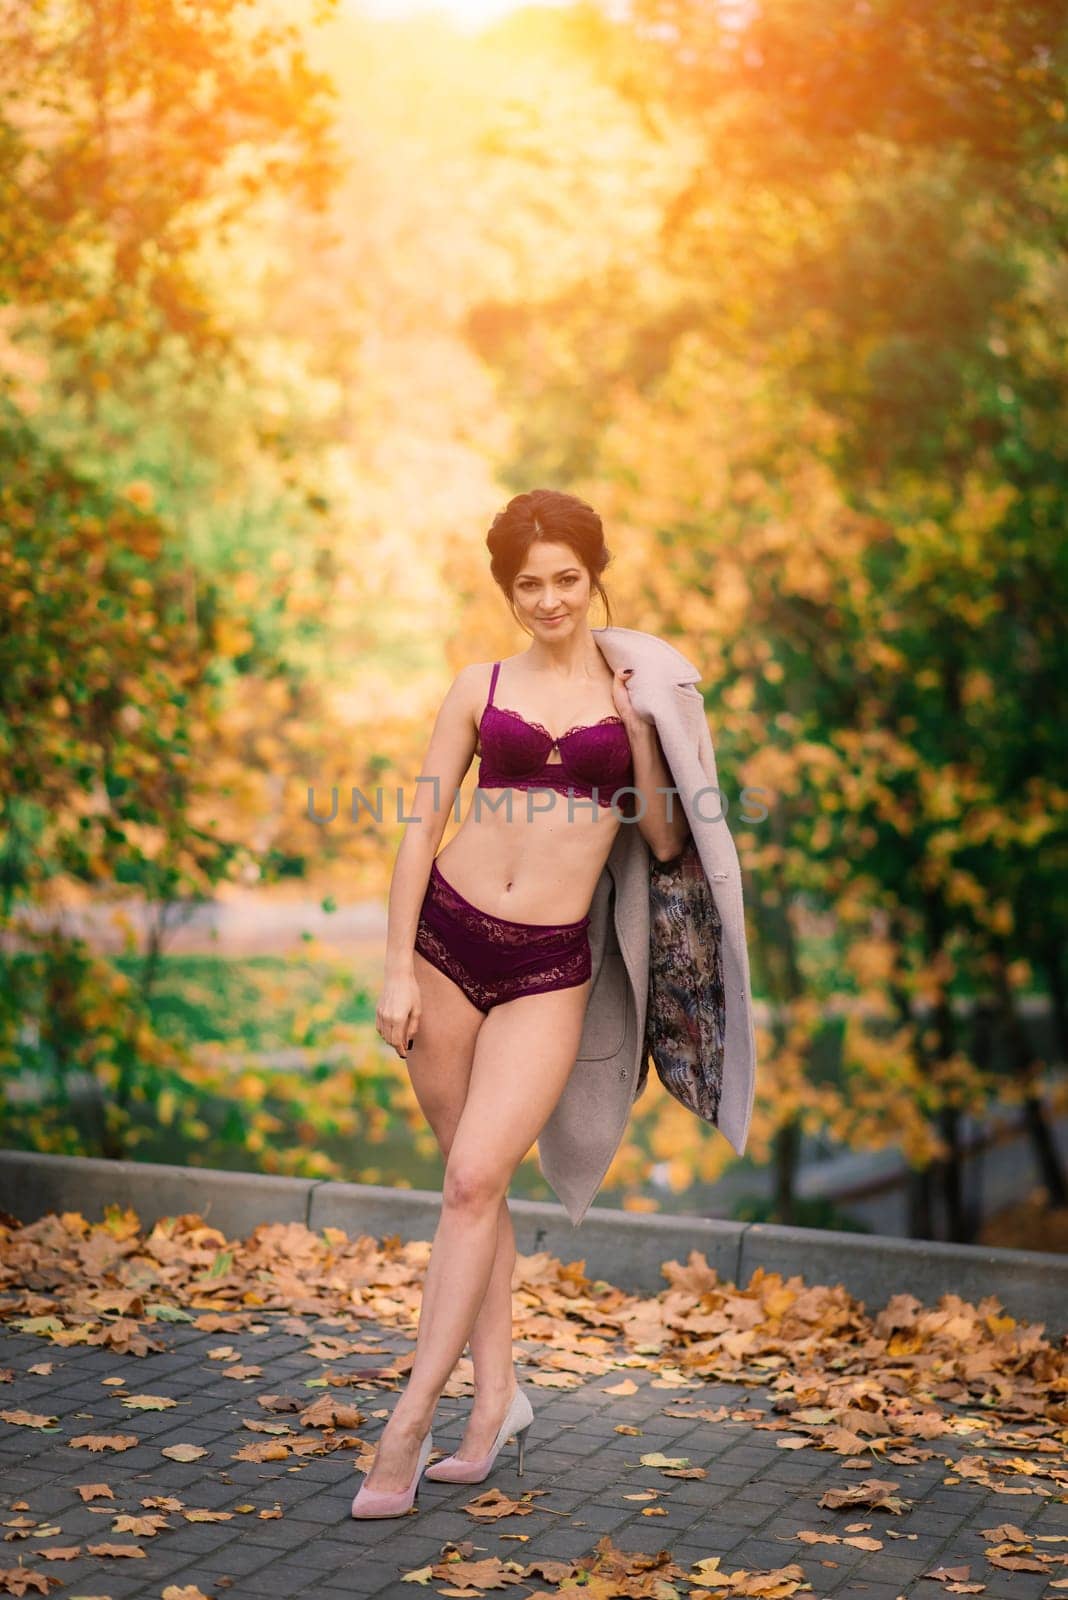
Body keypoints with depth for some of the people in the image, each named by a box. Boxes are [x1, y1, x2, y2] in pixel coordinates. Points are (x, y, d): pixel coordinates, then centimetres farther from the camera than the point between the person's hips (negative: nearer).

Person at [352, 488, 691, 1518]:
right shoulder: (480, 687, 6)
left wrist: (640, 729, -8)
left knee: (475, 1179, -12)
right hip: (448, 937, 2)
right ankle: (496, 1396, 21)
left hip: (547, 968, -2)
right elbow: (422, 828, 5)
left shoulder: (631, 687, 5)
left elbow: (665, 842, 2)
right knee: (476, 1181, 8)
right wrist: (398, 969, -1)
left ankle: (408, 1425, -6)